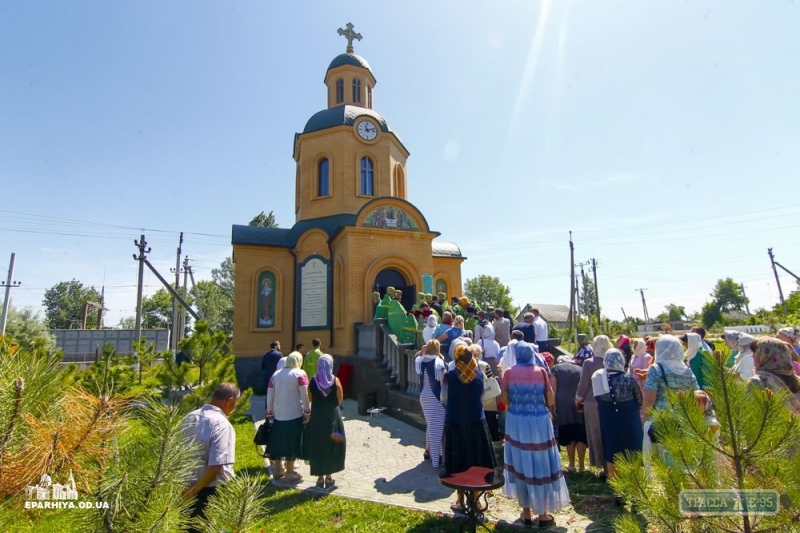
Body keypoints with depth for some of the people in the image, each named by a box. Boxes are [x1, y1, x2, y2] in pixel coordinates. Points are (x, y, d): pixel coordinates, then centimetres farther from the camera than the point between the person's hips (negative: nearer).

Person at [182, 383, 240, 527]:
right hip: (213, 491, -7)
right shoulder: (222, 425, -24)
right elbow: (216, 466, -27)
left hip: (188, 487, 7)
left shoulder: (189, 417, -1)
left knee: (192, 527, 22)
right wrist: (194, 491, -13)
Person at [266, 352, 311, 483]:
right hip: (295, 415, -5)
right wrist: (307, 412, -6)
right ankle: (289, 473, 12)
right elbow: (304, 395, -13)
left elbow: (270, 395, 9)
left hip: (278, 414, 5)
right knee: (292, 443, 5)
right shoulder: (300, 374, -7)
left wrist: (269, 411, 16)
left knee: (278, 441, 15)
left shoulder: (276, 374, 8)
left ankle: (278, 470, 27)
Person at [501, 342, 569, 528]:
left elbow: (504, 399, -4)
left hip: (516, 421, 1)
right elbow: (551, 399, -3)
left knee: (521, 463, 13)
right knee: (541, 465, 11)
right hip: (539, 422, -1)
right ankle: (543, 513, 21)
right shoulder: (541, 371, -6)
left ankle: (526, 511, 23)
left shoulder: (509, 372, -6)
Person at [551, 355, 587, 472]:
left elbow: (553, 388, 0)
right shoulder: (579, 369, 17)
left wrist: (553, 405, -1)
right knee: (581, 436, 6)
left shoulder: (556, 368, 11)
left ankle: (572, 464, 17)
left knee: (568, 436, 8)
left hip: (563, 404, -1)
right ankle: (581, 466, 9)